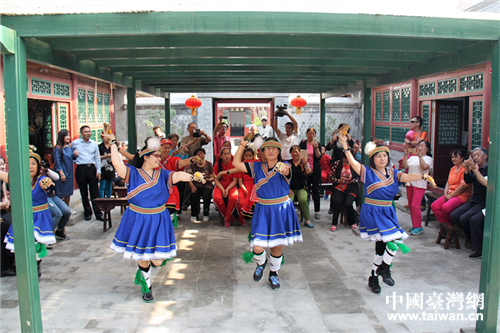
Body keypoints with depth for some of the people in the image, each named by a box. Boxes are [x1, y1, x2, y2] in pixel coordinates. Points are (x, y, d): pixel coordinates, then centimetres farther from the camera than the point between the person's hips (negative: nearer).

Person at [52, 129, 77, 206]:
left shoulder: (70, 146, 7)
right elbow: (57, 162, -13)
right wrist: (61, 174, -17)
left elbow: (72, 158, 16)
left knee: (68, 193, 13)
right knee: (61, 194, -2)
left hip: (69, 173, 6)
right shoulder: (57, 148, -11)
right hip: (62, 173, -6)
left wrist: (75, 155, -7)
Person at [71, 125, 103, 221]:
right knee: (84, 193, 5)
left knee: (95, 193, 0)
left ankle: (98, 213, 3)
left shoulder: (94, 144, 10)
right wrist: (75, 159, 4)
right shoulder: (75, 143, 4)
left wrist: (98, 171, 5)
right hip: (81, 169, -1)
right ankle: (88, 213, 15)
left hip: (92, 168, 1)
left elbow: (97, 158, 12)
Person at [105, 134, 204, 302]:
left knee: (157, 260, 3)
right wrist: (113, 143, -14)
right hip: (138, 221, -2)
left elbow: (177, 175, -16)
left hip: (158, 221, 2)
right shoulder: (133, 173, -5)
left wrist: (192, 176, -33)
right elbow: (117, 163, -19)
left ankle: (142, 270, 41)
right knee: (142, 257, 10)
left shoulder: (162, 174, 1)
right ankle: (146, 286, 37)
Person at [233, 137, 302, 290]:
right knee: (258, 247, -9)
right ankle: (261, 264, 28)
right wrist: (242, 145, -7)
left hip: (282, 210, -1)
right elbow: (236, 163, -2)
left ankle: (273, 274, 36)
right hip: (263, 210, 1)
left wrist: (282, 169, -54)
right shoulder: (257, 167, 3)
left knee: (277, 247, 9)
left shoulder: (284, 165, -6)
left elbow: (285, 171, -31)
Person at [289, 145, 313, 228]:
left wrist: (306, 164, -24)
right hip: (290, 188, 0)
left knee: (303, 200, -30)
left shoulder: (304, 163, 9)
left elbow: (309, 173, -9)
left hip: (301, 188, 0)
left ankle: (307, 220, -15)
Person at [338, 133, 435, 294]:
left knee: (382, 246, 9)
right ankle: (384, 268, 6)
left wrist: (423, 176, -22)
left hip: (387, 213, 6)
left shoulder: (392, 173, 10)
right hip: (372, 213, -6)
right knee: (395, 239, -16)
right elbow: (352, 162, -18)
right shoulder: (368, 172, -5)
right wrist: (345, 144, -27)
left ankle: (374, 277, 24)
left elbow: (407, 177, -5)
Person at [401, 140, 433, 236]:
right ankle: (415, 225, 20)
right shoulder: (412, 158, 15)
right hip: (409, 183, 6)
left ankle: (418, 227, -4)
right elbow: (404, 166, 4)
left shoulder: (428, 158, 1)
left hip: (419, 185, -6)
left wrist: (420, 155, -18)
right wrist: (406, 154, -2)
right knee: (410, 205, 9)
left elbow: (424, 167, -17)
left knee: (415, 205, -14)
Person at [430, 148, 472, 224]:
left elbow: (463, 185, -18)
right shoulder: (453, 169, 18)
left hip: (461, 196, -9)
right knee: (434, 206, -8)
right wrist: (446, 194, 2)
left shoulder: (465, 169, -12)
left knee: (445, 207, -31)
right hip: (450, 195, 9)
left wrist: (451, 195, -12)